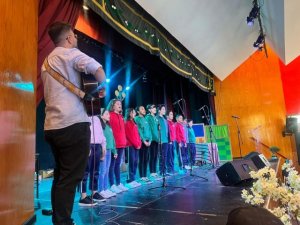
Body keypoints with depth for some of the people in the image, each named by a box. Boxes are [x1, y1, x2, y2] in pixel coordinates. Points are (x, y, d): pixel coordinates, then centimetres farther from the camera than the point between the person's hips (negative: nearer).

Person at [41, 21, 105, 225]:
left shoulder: (47, 61, 23)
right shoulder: (70, 53, -2)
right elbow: (97, 69, -19)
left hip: (52, 126, 9)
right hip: (73, 124, -8)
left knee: (60, 175, 17)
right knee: (71, 177, -3)